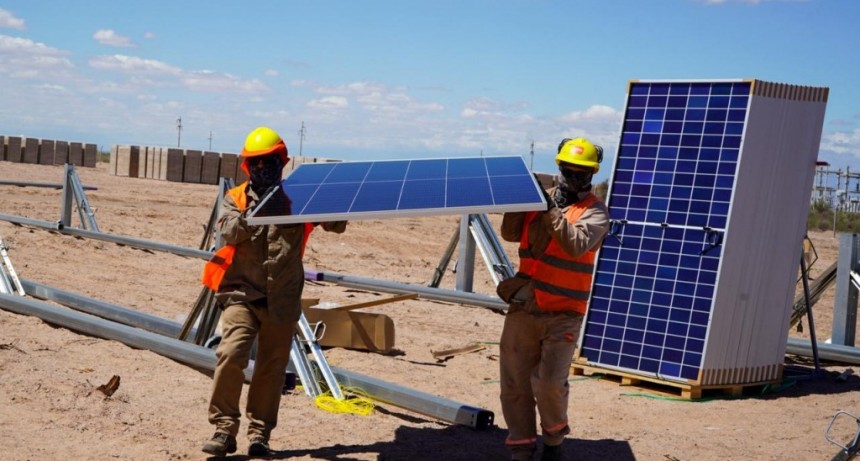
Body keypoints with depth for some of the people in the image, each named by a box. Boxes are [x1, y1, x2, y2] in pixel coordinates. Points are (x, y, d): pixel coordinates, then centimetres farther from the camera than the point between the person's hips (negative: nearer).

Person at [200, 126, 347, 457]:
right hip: (242, 292, -1)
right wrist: (251, 216, -32)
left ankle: (259, 434, 20)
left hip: (283, 299, 1)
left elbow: (337, 225, 0)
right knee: (231, 355, -18)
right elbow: (228, 232, -13)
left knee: (272, 368, 8)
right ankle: (224, 429, -8)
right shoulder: (235, 198, 6)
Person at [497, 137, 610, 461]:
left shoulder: (595, 212, -4)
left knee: (549, 382, -12)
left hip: (563, 314, -4)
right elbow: (511, 234, 3)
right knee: (515, 382, 5)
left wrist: (551, 212, -25)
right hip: (523, 308, 4)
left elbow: (577, 245, -21)